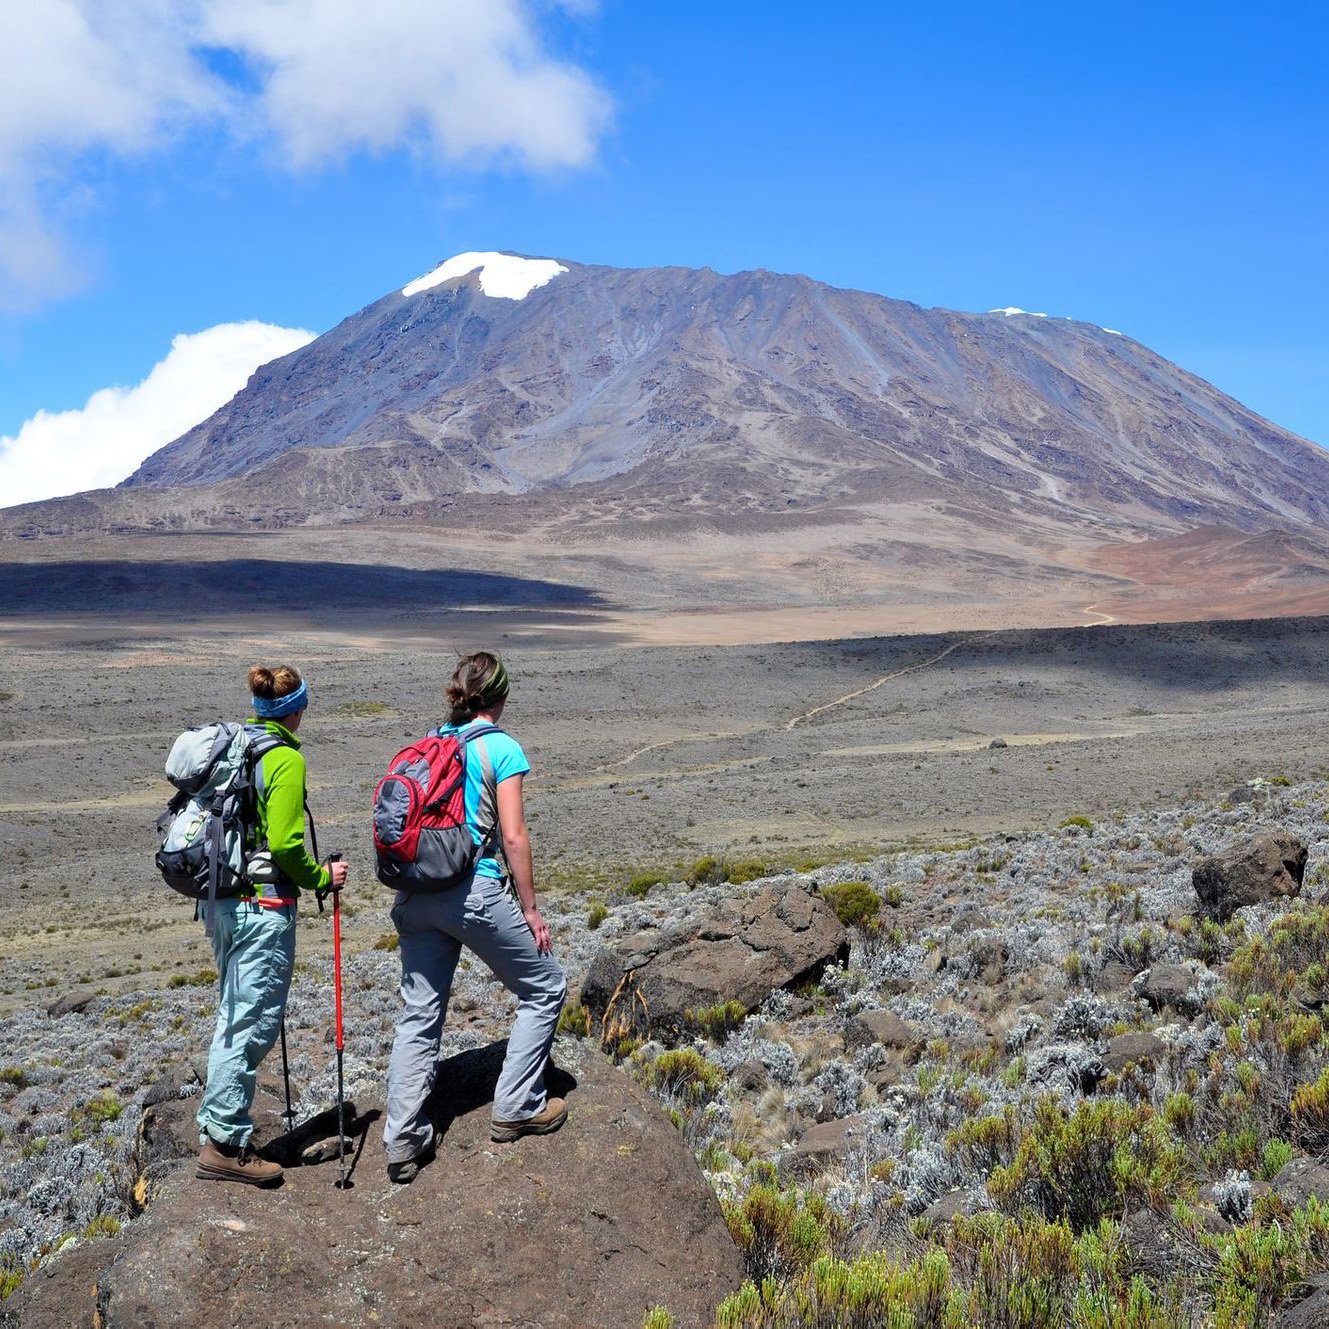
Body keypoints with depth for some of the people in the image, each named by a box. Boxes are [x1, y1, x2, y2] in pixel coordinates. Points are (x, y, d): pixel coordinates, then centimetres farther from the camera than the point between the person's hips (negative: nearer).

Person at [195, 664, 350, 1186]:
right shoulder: (286, 760, -14)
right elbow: (285, 845, -20)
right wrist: (322, 879, -4)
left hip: (220, 901, 9)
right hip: (262, 907, -9)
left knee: (232, 1017, 19)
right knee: (253, 1023, -1)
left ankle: (216, 1126, 27)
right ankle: (225, 1145, 5)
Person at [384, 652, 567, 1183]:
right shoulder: (501, 748, -6)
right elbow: (513, 837, -9)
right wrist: (530, 909, -2)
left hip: (415, 895, 6)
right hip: (474, 891, -6)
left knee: (418, 1015, 12)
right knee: (544, 989, 14)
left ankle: (403, 1140, 9)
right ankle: (516, 1109, 16)